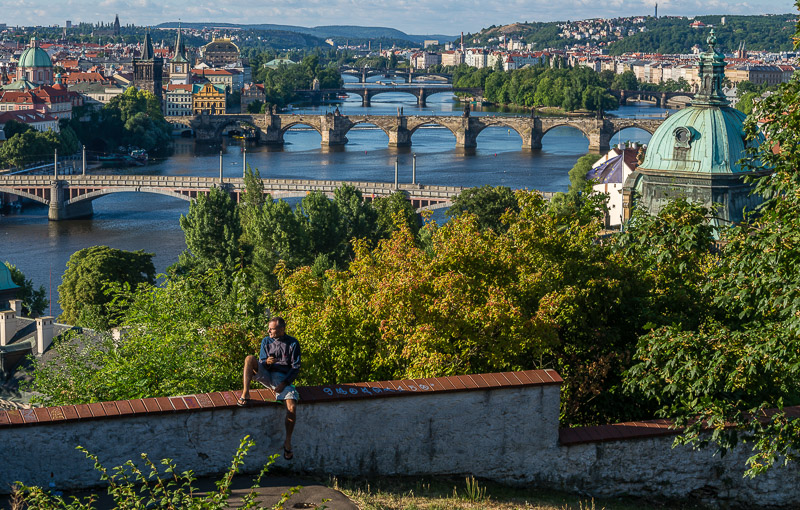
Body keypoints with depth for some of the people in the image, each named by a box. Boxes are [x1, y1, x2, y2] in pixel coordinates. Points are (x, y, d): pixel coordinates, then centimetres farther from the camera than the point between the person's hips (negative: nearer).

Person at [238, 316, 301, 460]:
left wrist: (284, 384, -13)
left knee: (292, 408, -27)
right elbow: (261, 362, 7)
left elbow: (296, 367, -1)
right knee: (250, 359, -24)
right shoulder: (266, 341, 11)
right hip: (266, 375, 3)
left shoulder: (293, 343, 3)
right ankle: (245, 394, -30)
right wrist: (266, 362, -19)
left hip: (283, 379, -3)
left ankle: (288, 441, -11)